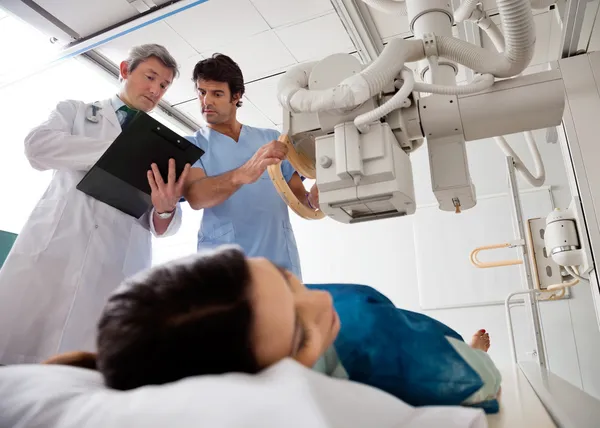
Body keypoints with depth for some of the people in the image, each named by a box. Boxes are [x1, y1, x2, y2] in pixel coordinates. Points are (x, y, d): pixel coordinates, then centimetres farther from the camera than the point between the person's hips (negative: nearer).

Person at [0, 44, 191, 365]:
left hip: (118, 268, 0)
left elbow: (161, 228, 11)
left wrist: (165, 209, -13)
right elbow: (38, 147, -2)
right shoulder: (75, 111, 19)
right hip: (49, 250, 0)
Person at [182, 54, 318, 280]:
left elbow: (297, 193, 12)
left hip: (281, 262, 2)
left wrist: (312, 199, -12)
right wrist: (243, 174, -32)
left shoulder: (272, 138, 13)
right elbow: (194, 196, -13)